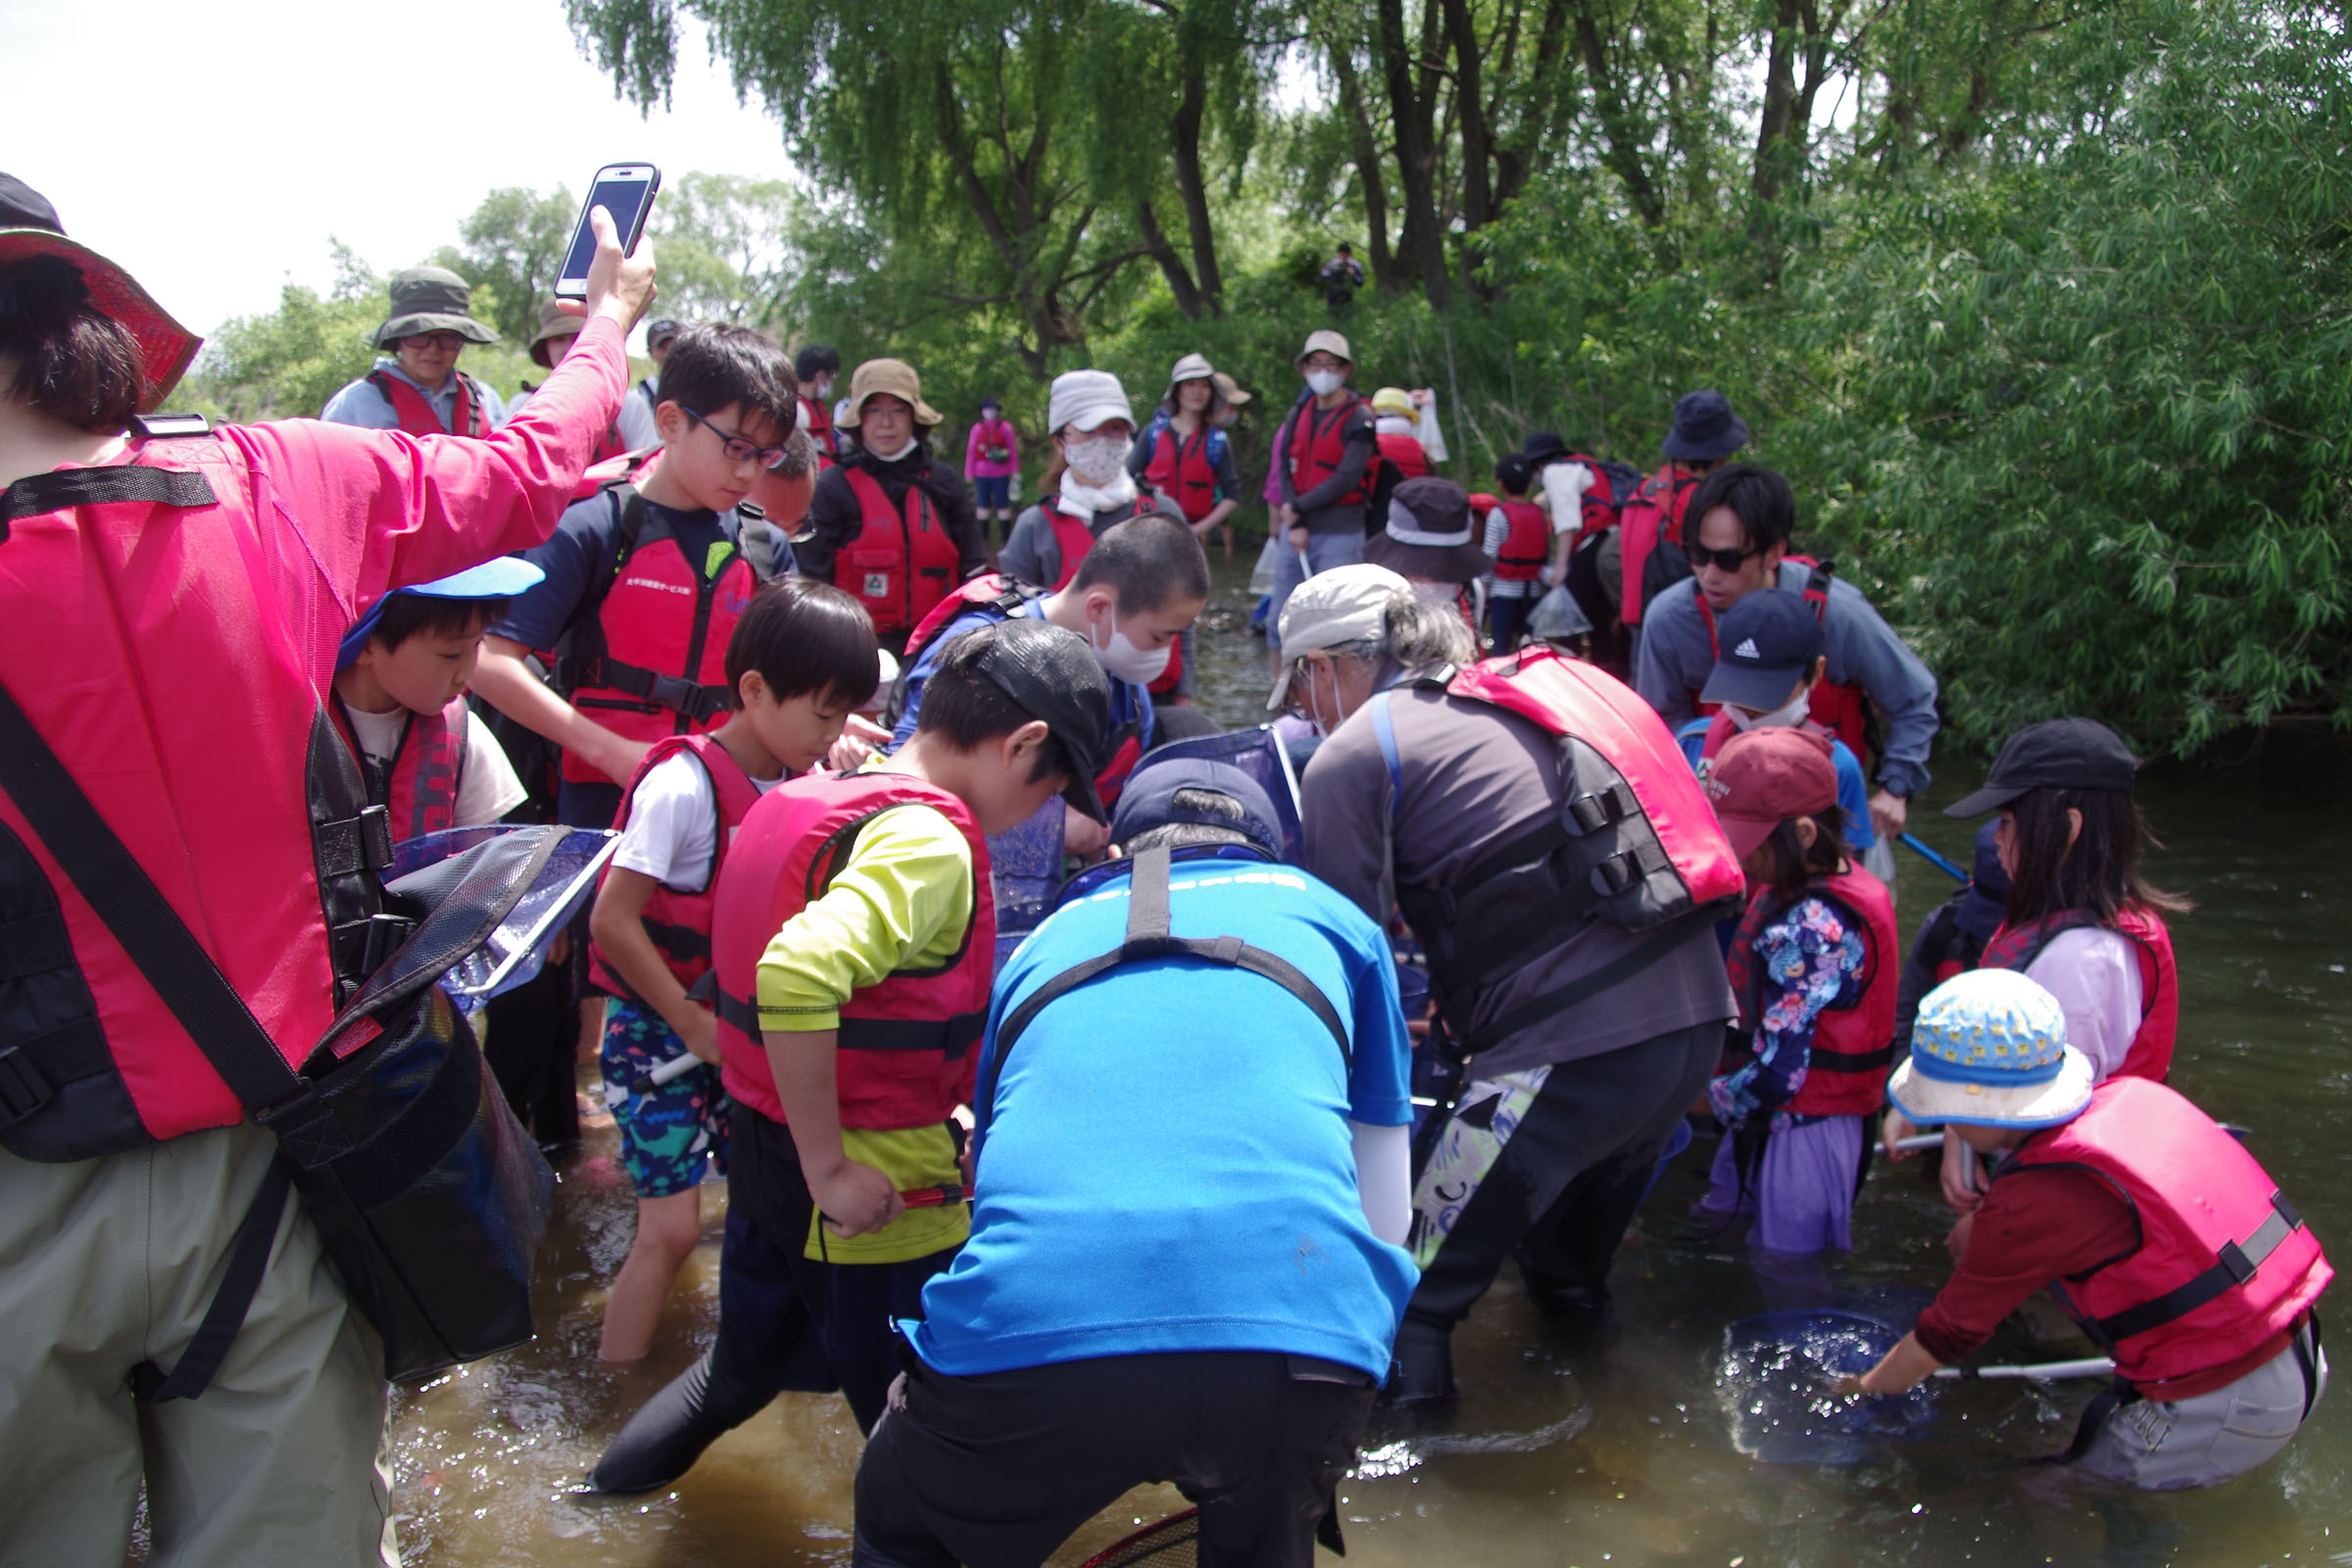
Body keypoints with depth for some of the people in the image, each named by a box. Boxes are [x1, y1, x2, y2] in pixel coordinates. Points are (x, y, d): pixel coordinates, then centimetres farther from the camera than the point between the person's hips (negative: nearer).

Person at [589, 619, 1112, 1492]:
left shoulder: (805, 798, 6)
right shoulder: (928, 840, -22)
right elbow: (797, 974, -37)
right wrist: (830, 1168, -27)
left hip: (765, 1147, 9)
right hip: (876, 1188, -9)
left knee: (749, 1359, 30)